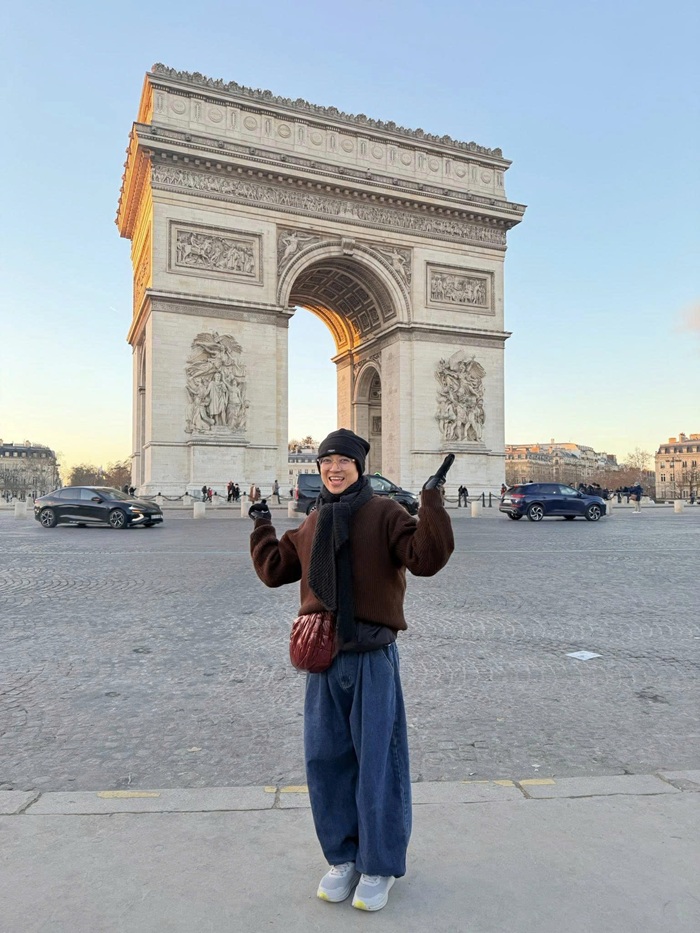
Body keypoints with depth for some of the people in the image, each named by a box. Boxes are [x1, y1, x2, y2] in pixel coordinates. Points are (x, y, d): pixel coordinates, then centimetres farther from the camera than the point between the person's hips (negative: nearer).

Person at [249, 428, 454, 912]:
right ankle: (342, 858, 34)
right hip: (323, 658, 5)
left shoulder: (385, 514, -7)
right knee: (326, 760, 13)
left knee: (376, 762, 6)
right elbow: (275, 568, 20)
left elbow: (426, 558, -18)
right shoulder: (312, 524, 11)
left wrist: (432, 505, -24)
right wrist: (263, 528, 20)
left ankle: (378, 866, 27)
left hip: (373, 659, -5)